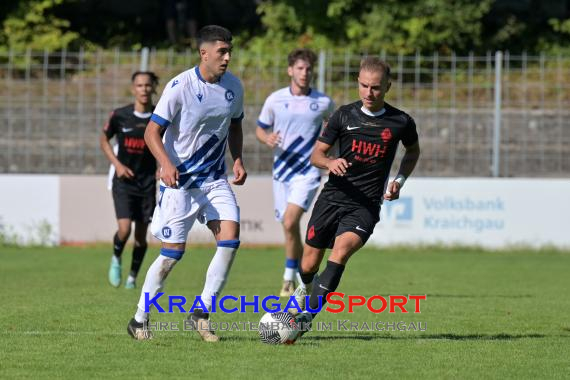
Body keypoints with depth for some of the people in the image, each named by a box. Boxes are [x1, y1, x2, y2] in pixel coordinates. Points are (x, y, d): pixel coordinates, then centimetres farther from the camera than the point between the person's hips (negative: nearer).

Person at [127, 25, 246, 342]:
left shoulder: (233, 86, 2)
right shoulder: (180, 87, -15)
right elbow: (152, 131, -13)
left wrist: (238, 160, 3)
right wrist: (167, 164, -29)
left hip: (215, 179, 5)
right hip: (180, 181, -5)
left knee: (230, 239, -13)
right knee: (173, 252, -5)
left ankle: (202, 313, 0)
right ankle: (140, 319, 11)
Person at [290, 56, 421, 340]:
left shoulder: (401, 122, 0)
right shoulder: (345, 115, 1)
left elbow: (413, 151, 21)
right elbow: (316, 154, 7)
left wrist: (399, 181, 5)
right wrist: (330, 163, -17)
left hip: (365, 207, -2)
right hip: (333, 197, 2)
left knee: (340, 252, -28)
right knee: (308, 266, 5)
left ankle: (306, 317, -29)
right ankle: (307, 289, 43)